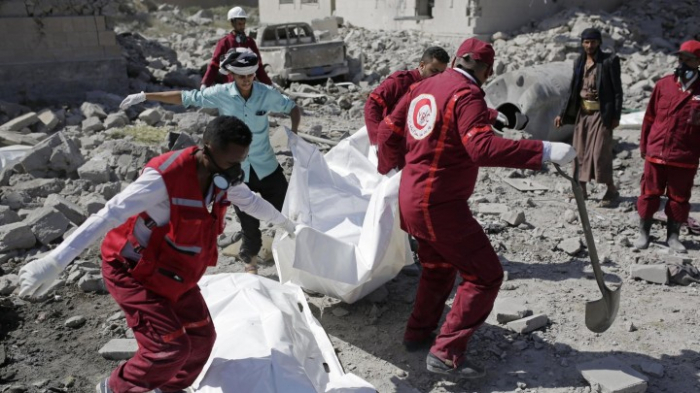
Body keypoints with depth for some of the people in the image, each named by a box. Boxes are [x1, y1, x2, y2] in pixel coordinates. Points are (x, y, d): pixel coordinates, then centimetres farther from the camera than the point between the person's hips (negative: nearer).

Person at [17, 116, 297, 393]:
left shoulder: (223, 177, -7)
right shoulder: (165, 176, -32)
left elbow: (251, 201, 15)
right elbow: (108, 216, -35)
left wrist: (283, 222, 31)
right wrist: (54, 262, -39)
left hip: (171, 272, 8)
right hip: (132, 272, -8)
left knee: (201, 337, 9)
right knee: (171, 346, -14)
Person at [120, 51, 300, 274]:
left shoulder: (267, 94, -10)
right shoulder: (220, 94, -10)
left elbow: (292, 108, 3)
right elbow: (185, 98, -3)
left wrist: (294, 132, -16)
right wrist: (144, 96, -2)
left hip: (267, 167, 0)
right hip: (237, 170, 0)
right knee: (248, 222, 11)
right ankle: (250, 260, 34)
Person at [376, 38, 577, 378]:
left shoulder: (423, 87, 10)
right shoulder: (466, 94, -15)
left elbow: (389, 129, 16)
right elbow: (482, 147, -31)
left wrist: (389, 164, 34)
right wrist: (545, 151, -31)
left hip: (412, 199, 10)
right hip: (440, 206, -9)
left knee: (438, 268, 28)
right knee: (485, 275, -2)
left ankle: (417, 333, 39)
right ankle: (446, 354, -1)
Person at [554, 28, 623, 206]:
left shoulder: (609, 61, -5)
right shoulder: (579, 62, 11)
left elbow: (617, 90, -6)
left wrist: (616, 116, -11)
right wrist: (562, 114, 11)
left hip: (601, 113, -5)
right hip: (582, 112, 6)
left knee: (600, 151, -6)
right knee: (580, 151, 9)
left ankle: (611, 189, 8)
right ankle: (581, 188, 20)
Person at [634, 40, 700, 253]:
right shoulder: (664, 84, 3)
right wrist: (644, 145, 8)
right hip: (656, 153, 1)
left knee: (679, 197, 9)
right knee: (650, 194, 7)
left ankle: (673, 235, 21)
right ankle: (643, 233, 19)